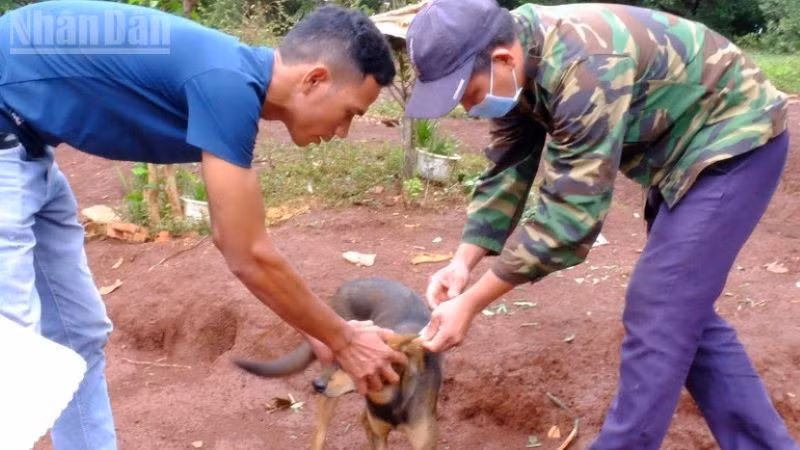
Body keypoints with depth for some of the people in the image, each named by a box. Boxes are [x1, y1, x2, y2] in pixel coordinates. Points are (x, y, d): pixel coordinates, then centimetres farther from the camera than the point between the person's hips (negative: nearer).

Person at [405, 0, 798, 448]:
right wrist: (463, 261, -13)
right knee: (682, 312, 13)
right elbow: (507, 171, 0)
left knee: (657, 316, -11)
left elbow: (571, 212, -33)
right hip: (684, 145, 9)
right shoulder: (518, 67, -7)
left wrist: (471, 303, -29)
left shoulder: (583, 67, -35)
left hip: (733, 138, -9)